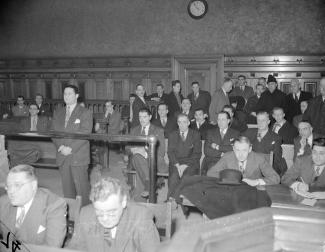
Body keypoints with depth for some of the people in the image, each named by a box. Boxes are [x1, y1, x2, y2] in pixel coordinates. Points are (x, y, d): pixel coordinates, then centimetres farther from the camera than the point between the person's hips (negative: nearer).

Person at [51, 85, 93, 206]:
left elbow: (85, 134, -9)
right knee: (67, 187, 9)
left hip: (78, 156, -4)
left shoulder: (85, 113, -1)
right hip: (62, 157, 5)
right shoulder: (58, 113, 15)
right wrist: (60, 146, -7)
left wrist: (70, 149, -16)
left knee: (82, 187, -3)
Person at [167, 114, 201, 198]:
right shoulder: (172, 135, 16)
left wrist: (185, 165, -12)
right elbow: (170, 152, 7)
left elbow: (197, 153, 1)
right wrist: (177, 165, -11)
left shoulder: (196, 135, 9)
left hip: (190, 164, -1)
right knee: (174, 177, -30)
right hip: (175, 163, 1)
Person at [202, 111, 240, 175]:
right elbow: (206, 151, 3)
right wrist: (221, 154, -7)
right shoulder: (211, 132, 15)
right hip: (211, 162, 1)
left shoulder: (235, 133, 11)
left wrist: (217, 147, -4)